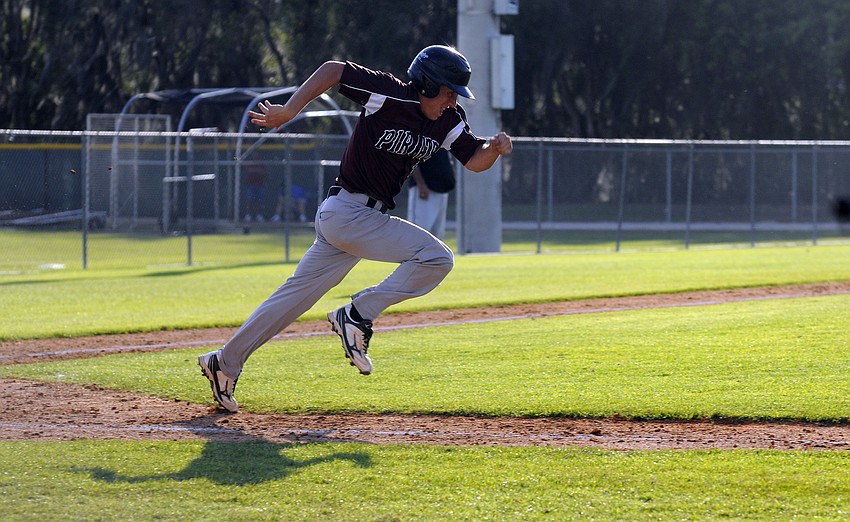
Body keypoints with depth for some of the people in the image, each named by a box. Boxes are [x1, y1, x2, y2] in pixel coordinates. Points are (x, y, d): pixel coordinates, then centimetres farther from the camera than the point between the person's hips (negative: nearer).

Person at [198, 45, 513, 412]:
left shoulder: (448, 121, 4)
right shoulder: (390, 95, -17)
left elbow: (475, 161, 7)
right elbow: (333, 70, -13)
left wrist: (494, 147, -15)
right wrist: (288, 111, -17)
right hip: (347, 212, -8)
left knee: (300, 293, 12)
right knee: (436, 258, -16)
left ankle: (224, 362, 19)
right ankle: (357, 316, -10)